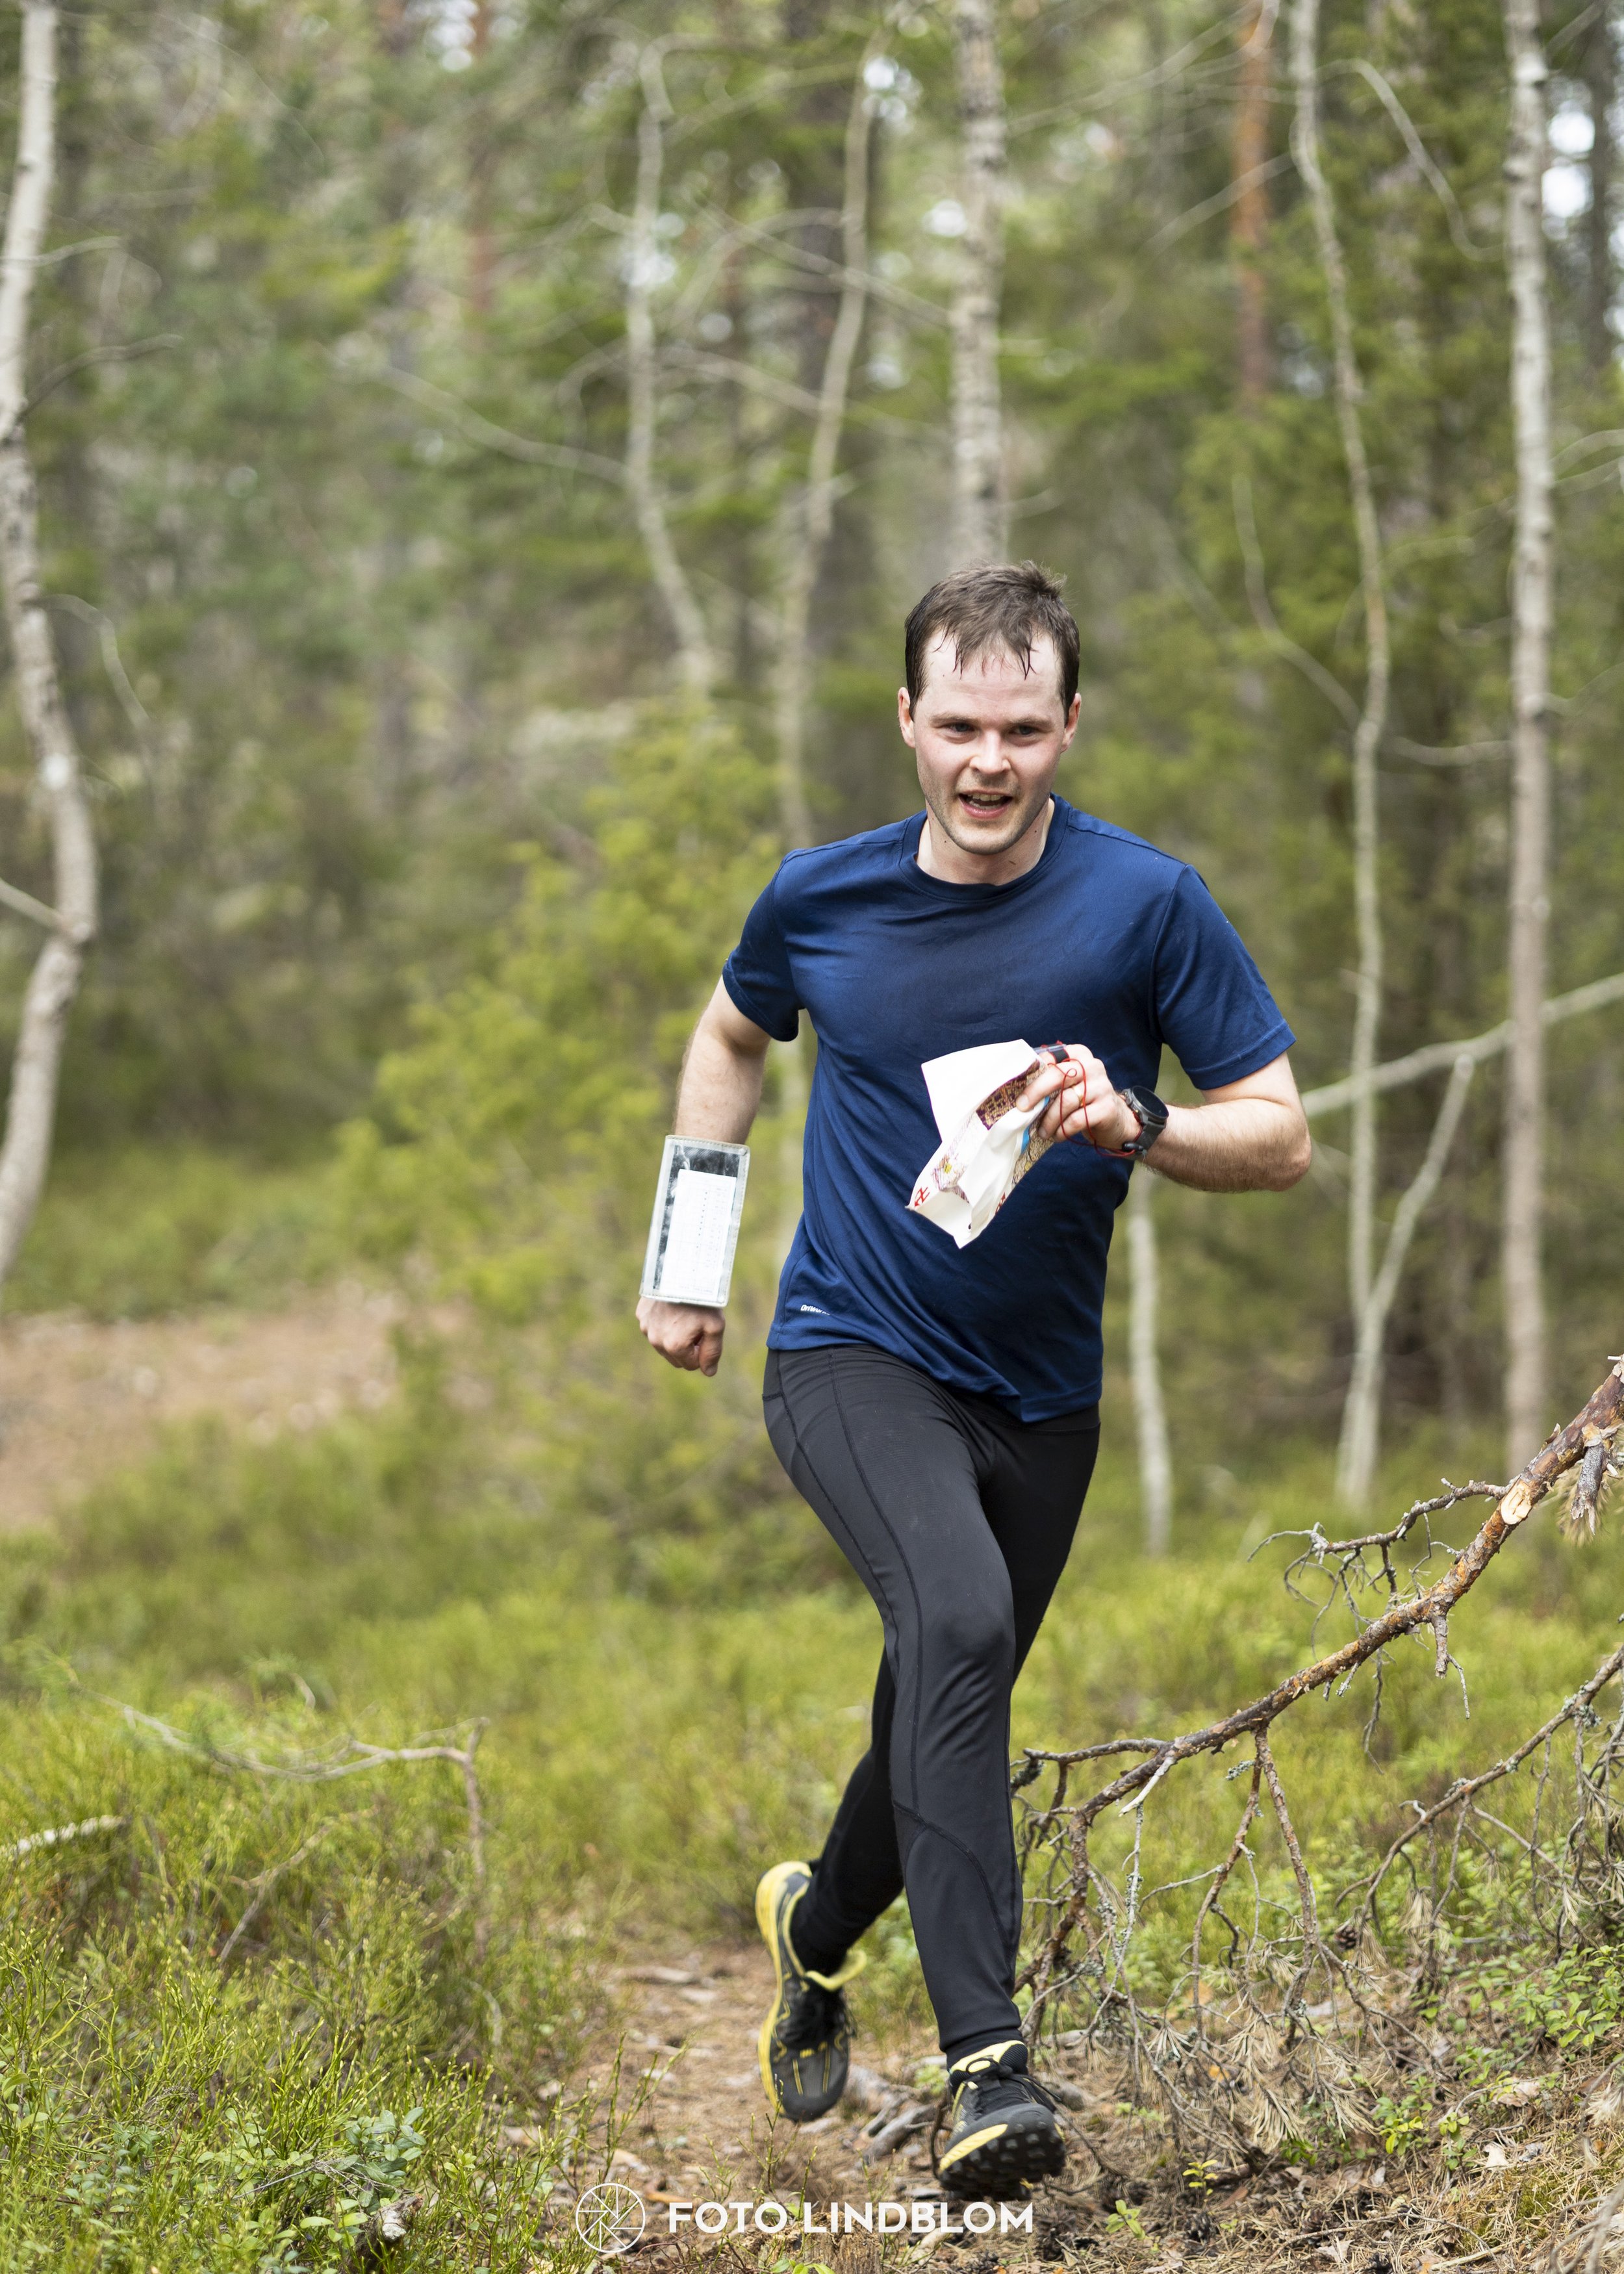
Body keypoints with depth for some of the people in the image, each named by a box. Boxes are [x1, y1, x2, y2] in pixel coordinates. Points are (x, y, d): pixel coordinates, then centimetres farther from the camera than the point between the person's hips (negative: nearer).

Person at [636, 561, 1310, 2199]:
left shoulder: (1147, 905, -9)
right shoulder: (819, 897, -4)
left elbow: (1279, 1137, -6)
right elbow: (733, 1035, 18)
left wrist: (1133, 1123, -26)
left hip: (1039, 1396, 2)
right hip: (849, 1359, -2)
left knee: (948, 1712, 14)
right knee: (957, 1619, -29)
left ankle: (817, 1928, 47)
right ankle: (984, 2063, -31)